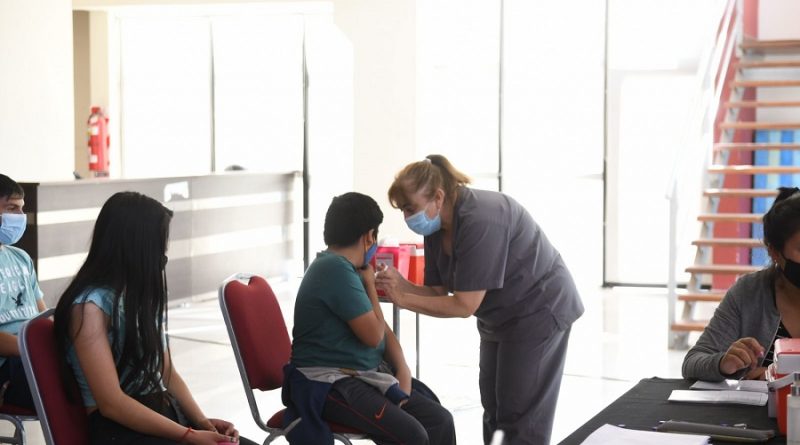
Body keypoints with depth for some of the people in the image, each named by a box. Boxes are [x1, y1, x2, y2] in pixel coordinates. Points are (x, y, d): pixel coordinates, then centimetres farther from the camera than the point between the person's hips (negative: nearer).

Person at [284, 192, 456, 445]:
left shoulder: (346, 268, 13)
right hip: (328, 383, -9)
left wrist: (403, 370, 3)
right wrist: (370, 284, -1)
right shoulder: (336, 270, -18)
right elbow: (373, 335, -15)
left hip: (363, 377, 9)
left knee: (440, 420, -3)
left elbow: (382, 329, 18)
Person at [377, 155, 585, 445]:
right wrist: (402, 286, -23)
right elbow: (439, 292, -6)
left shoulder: (480, 221, -32)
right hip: (499, 318, 9)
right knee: (493, 407, 12)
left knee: (520, 414, -6)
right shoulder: (436, 229, -3)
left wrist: (403, 300, -29)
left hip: (539, 311, -9)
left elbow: (465, 305, -32)